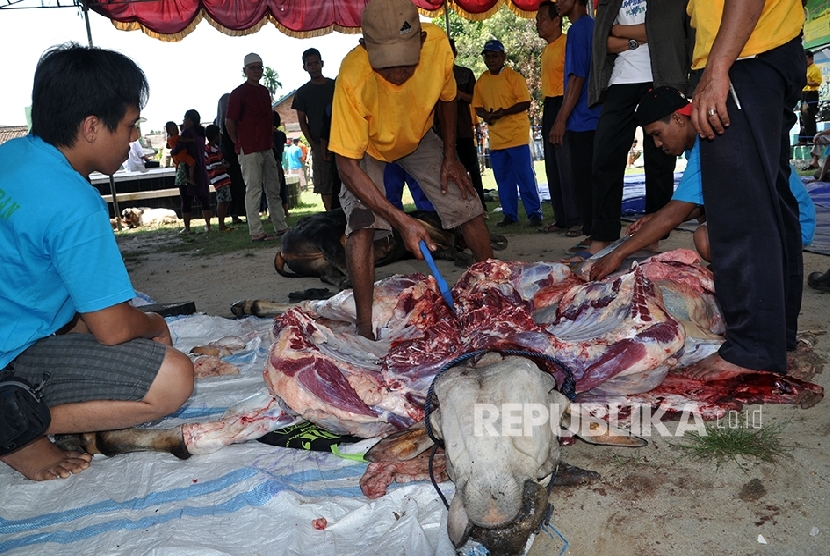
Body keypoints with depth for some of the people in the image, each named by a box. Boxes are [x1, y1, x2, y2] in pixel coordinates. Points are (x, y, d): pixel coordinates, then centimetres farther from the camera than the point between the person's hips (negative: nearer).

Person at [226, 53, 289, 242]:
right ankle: (256, 232, -2)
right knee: (253, 190, -6)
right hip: (250, 150, -8)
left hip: (267, 148, 8)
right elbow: (229, 121, -8)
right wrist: (239, 144, -3)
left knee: (274, 189, 11)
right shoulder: (239, 93, -7)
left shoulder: (264, 91, 16)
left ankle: (281, 227, 19)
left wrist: (271, 140, 17)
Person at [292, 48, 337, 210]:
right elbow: (302, 122, 7)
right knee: (325, 187, -3)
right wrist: (314, 145, -5)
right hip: (319, 145, 0)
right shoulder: (302, 92, 9)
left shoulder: (335, 85, 11)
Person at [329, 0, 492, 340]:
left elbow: (447, 98, -6)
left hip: (419, 137, 3)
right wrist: (402, 221, -45)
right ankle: (364, 327, -15)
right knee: (361, 223, -23)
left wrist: (450, 156, -8)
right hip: (368, 147, -3)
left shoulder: (437, 44, -31)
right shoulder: (353, 77, -41)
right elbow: (348, 167, -39)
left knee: (467, 206, -2)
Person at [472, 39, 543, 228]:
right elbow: (477, 106, 15)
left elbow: (525, 102, -9)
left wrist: (504, 112, -22)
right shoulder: (481, 81, 11)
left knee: (525, 176, -4)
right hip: (495, 138, 5)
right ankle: (510, 214, 18)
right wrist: (485, 114, -7)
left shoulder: (514, 77, -4)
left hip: (517, 135, -5)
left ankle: (534, 213, 2)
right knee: (503, 179, 10)